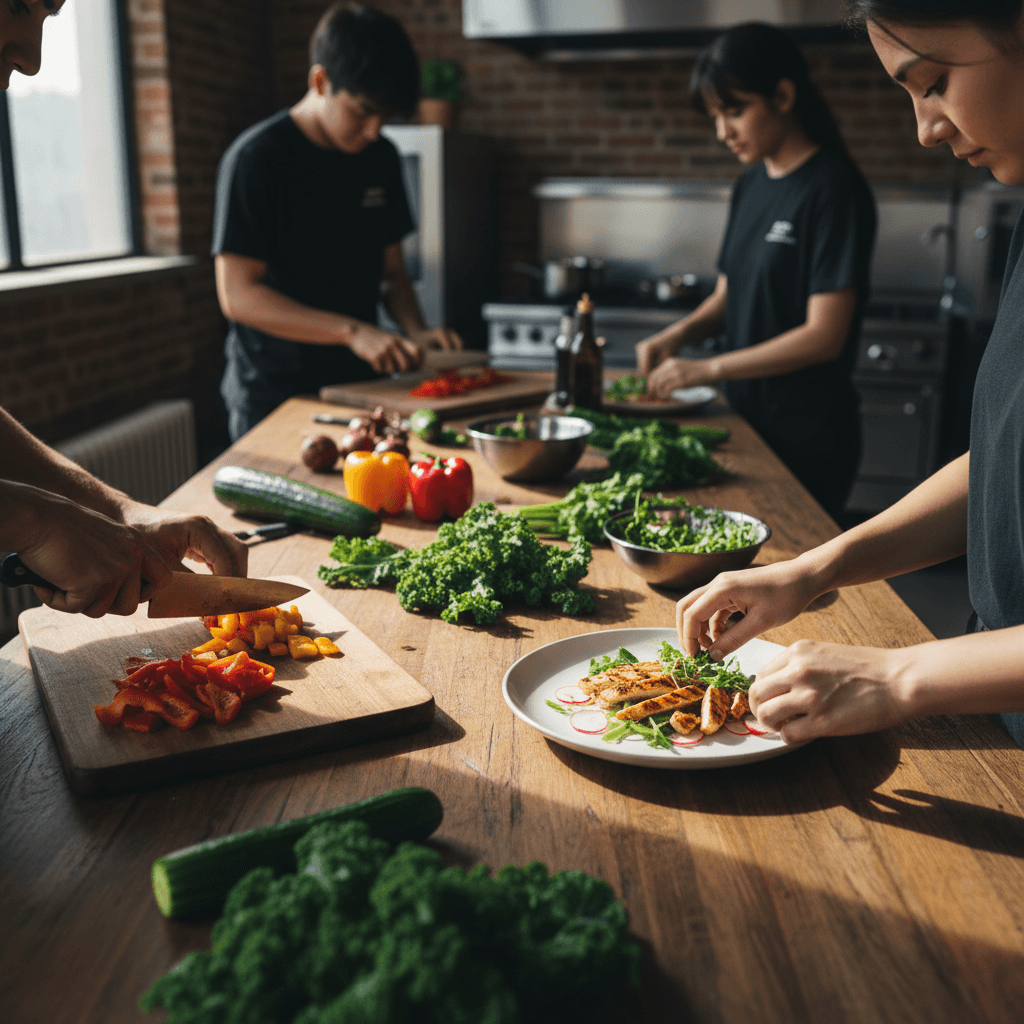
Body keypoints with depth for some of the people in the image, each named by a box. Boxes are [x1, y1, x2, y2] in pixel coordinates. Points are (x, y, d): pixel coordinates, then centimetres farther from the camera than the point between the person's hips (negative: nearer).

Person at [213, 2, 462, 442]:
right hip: (273, 398, -5)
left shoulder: (381, 159, 5)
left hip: (359, 385, 6)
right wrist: (354, 331, -26)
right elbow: (238, 295, -18)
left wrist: (416, 331, -8)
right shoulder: (256, 158, -13)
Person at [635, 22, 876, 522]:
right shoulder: (752, 184, 9)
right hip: (748, 421, 7)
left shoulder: (833, 189, -13)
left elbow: (823, 336, -18)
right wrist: (677, 334, -3)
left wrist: (708, 369, -19)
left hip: (809, 441, -7)